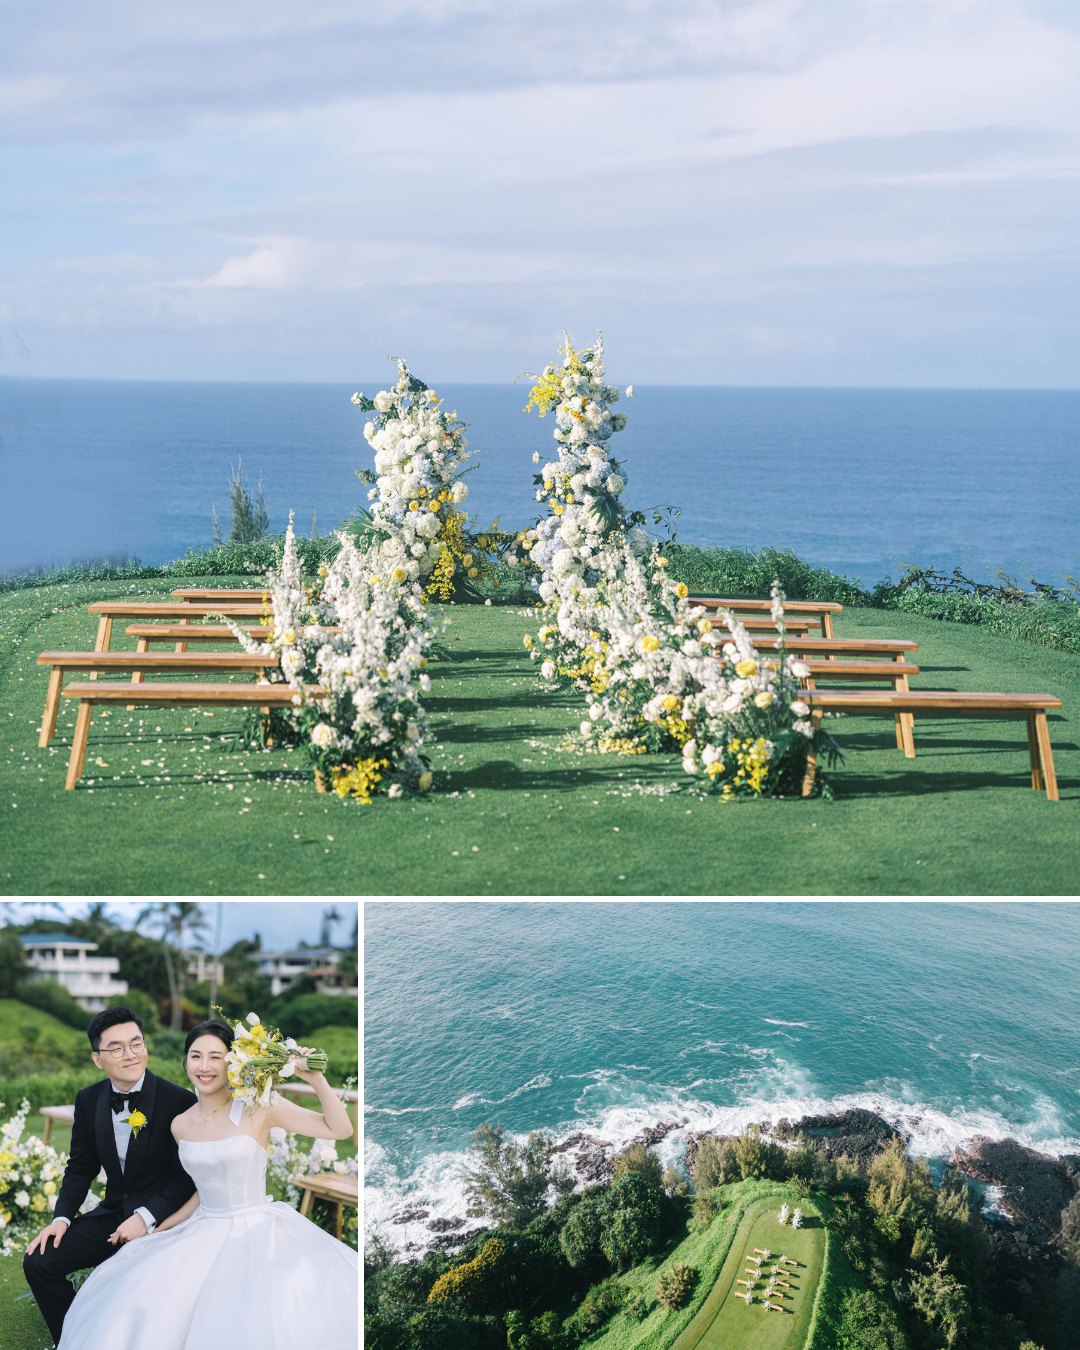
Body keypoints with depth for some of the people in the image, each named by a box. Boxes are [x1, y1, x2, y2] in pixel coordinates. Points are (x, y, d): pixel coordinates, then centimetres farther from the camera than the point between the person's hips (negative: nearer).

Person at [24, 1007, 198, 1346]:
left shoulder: (180, 1101, -17)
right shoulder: (88, 1101, 0)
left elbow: (188, 1176, -14)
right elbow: (81, 1168, 9)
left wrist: (146, 1217, -23)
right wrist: (61, 1218, -6)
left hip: (161, 1218, -6)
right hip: (113, 1214, 6)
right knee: (39, 1261, -5)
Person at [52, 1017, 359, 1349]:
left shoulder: (258, 1108, -9)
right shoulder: (181, 1125, 6)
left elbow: (340, 1129, -10)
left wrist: (315, 1079, -21)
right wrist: (167, 1224, 15)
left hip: (258, 1230, -4)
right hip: (205, 1233, 4)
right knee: (142, 1303, -18)